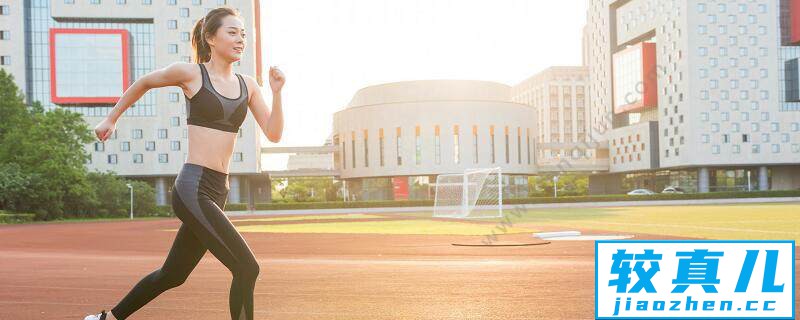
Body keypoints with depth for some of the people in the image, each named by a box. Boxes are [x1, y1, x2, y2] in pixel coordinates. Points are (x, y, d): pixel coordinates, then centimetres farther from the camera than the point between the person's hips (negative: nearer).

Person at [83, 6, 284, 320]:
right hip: (193, 188, -7)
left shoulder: (247, 84, 11)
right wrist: (111, 119, 23)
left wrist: (277, 93, -8)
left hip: (217, 191, 7)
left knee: (172, 274, 20)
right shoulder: (190, 73, -3)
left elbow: (273, 134, 5)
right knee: (246, 268, -13)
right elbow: (143, 83, 14)